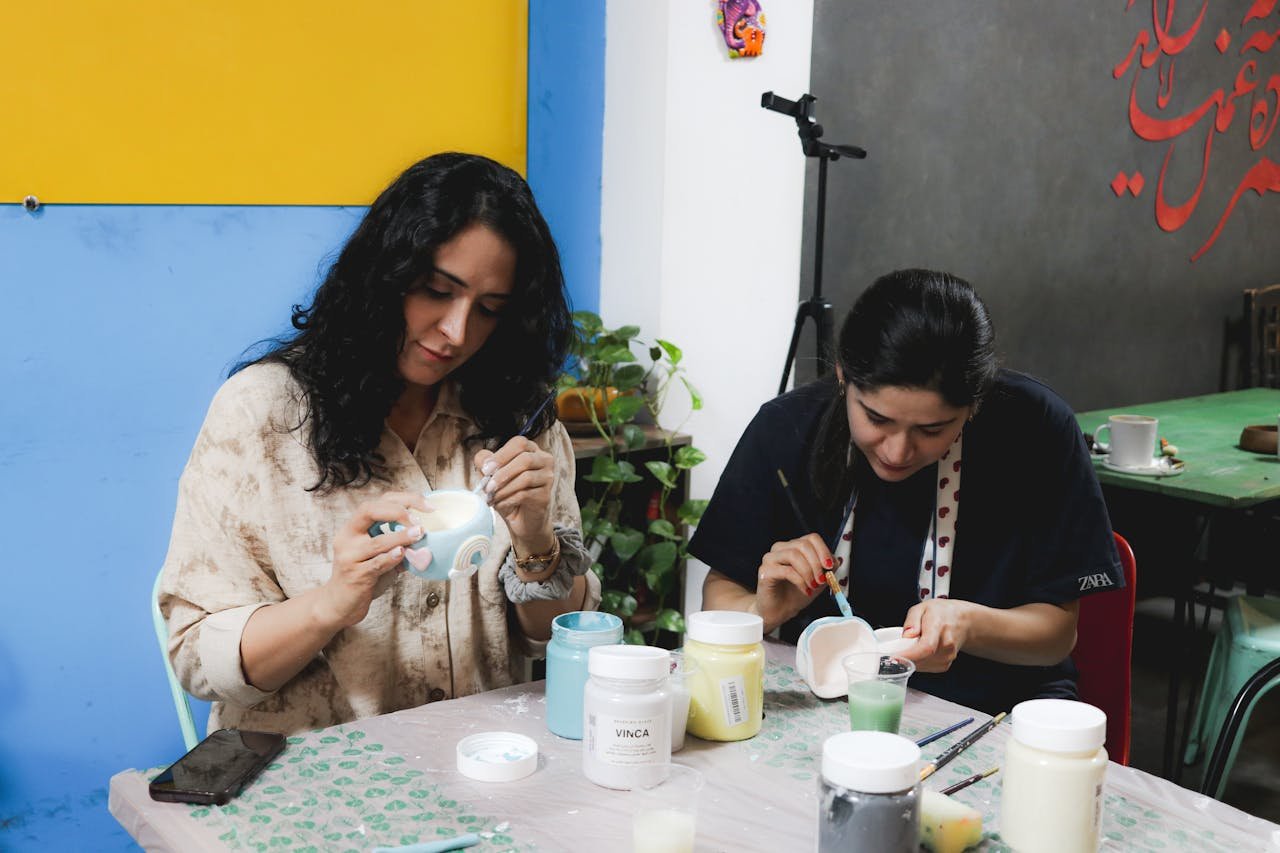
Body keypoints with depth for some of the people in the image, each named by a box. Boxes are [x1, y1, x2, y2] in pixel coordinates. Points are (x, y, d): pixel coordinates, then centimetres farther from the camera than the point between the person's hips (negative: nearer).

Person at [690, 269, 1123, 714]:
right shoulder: (788, 427, -9)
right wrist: (763, 611, -22)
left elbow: (1058, 631, -7)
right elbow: (719, 595, 0)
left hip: (993, 707, 0)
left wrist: (967, 624, -26)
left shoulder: (1035, 427, -14)